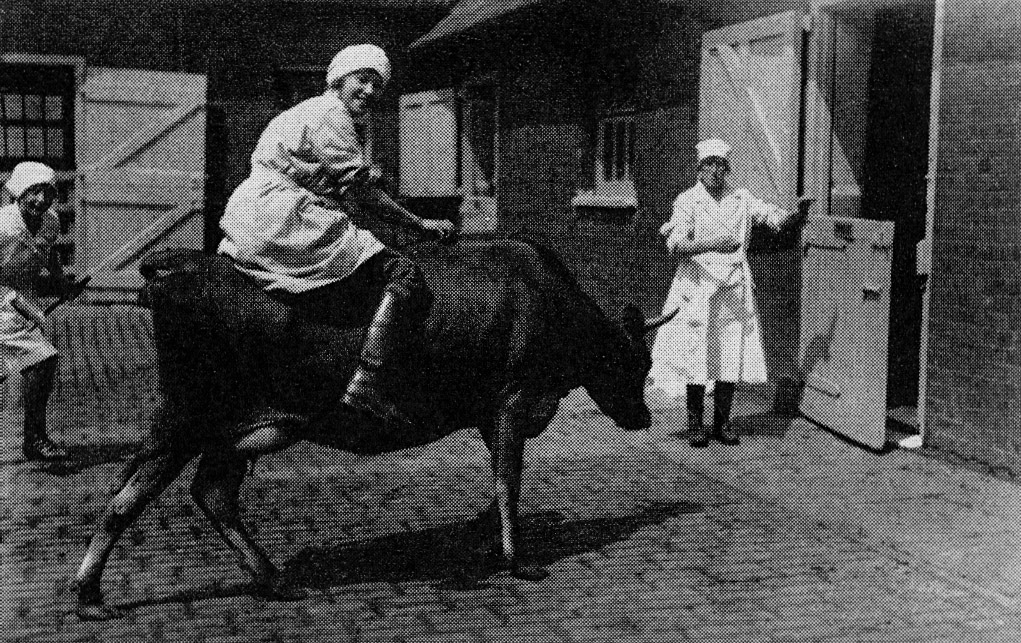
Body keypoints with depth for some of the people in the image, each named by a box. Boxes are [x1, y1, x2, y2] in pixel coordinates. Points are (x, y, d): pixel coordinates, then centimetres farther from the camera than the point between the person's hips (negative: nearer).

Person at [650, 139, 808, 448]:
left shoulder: (741, 199, 9)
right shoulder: (687, 201, -3)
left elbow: (773, 217, 3)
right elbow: (676, 244, -14)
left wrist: (796, 214, -18)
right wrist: (711, 243, -29)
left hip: (734, 290, 3)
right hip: (698, 287, -3)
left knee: (731, 356, 4)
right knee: (697, 356, -1)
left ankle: (722, 422, 17)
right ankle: (695, 423, 12)